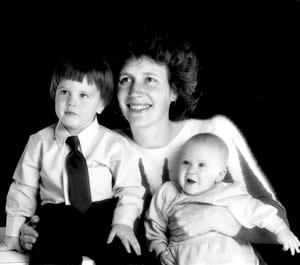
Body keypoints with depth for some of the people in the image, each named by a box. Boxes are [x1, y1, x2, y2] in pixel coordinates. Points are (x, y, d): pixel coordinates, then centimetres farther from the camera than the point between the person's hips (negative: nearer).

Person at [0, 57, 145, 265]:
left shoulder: (114, 144, 0)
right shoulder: (39, 142, 6)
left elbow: (130, 188, 2)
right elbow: (24, 189, 13)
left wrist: (124, 222, -15)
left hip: (103, 218, 0)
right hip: (57, 223, 1)